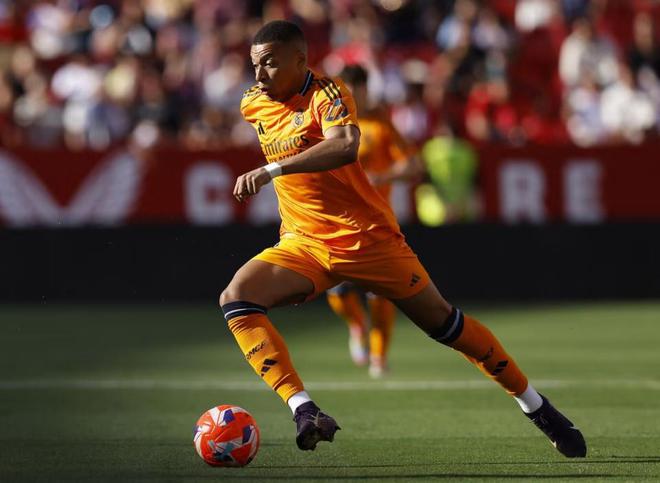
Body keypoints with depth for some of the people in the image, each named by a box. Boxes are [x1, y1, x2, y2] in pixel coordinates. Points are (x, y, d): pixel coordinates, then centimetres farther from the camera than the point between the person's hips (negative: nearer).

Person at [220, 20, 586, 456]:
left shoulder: (327, 94, -16)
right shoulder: (253, 104, 4)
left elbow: (345, 146, -38)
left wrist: (271, 170, -44)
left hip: (366, 237, -5)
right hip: (304, 245, 5)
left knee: (443, 322, 2)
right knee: (235, 298, -21)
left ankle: (535, 405, 21)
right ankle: (303, 410, -31)